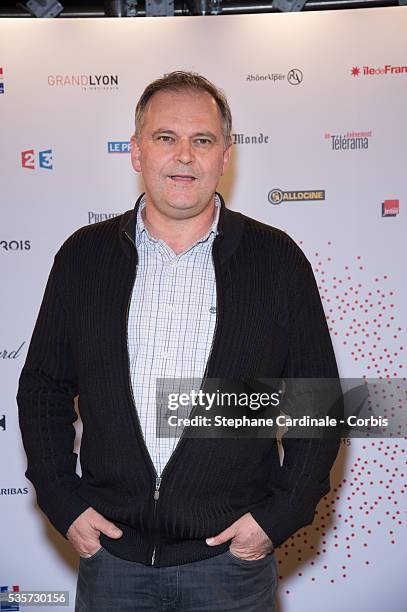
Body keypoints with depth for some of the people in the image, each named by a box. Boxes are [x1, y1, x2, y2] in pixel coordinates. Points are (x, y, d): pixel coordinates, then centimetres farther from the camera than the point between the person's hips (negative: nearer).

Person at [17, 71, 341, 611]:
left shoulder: (277, 259, -2)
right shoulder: (84, 255, 2)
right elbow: (43, 388, 8)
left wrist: (280, 516, -5)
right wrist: (63, 502, 0)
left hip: (232, 556, -1)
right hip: (110, 553, 2)